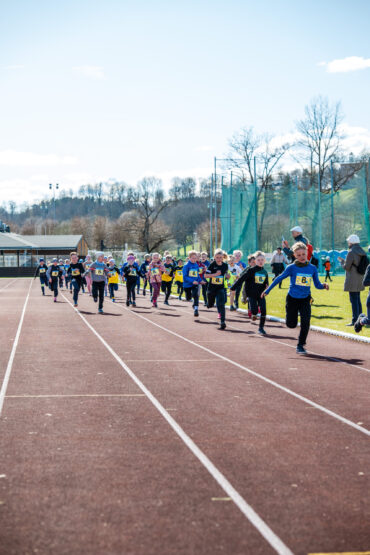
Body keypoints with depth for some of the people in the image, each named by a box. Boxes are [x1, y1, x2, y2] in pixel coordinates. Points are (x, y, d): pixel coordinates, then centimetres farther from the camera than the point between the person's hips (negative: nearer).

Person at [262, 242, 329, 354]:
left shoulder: (313, 268, -4)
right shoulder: (291, 268, -10)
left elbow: (317, 285, 2)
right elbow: (279, 278, -3)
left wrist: (324, 285, -20)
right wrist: (267, 290, -1)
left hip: (305, 299, 1)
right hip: (292, 298, -1)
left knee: (305, 322, -14)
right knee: (291, 324, 5)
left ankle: (300, 346, 0)